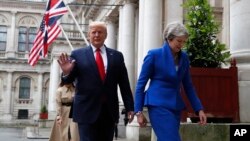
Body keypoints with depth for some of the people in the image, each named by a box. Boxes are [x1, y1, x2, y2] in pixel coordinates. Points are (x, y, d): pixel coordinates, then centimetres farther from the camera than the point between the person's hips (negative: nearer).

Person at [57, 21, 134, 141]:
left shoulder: (117, 56, 8)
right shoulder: (77, 54, 2)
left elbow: (124, 84, 7)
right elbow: (68, 80, 2)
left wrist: (129, 107, 5)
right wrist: (67, 72, -21)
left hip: (109, 111, 3)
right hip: (87, 110, -2)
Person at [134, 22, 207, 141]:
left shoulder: (184, 58, 8)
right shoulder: (154, 55, -7)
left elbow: (188, 86, 14)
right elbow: (141, 83, -4)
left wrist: (199, 109, 6)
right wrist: (138, 111, -5)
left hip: (175, 106, 6)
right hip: (158, 105, -6)